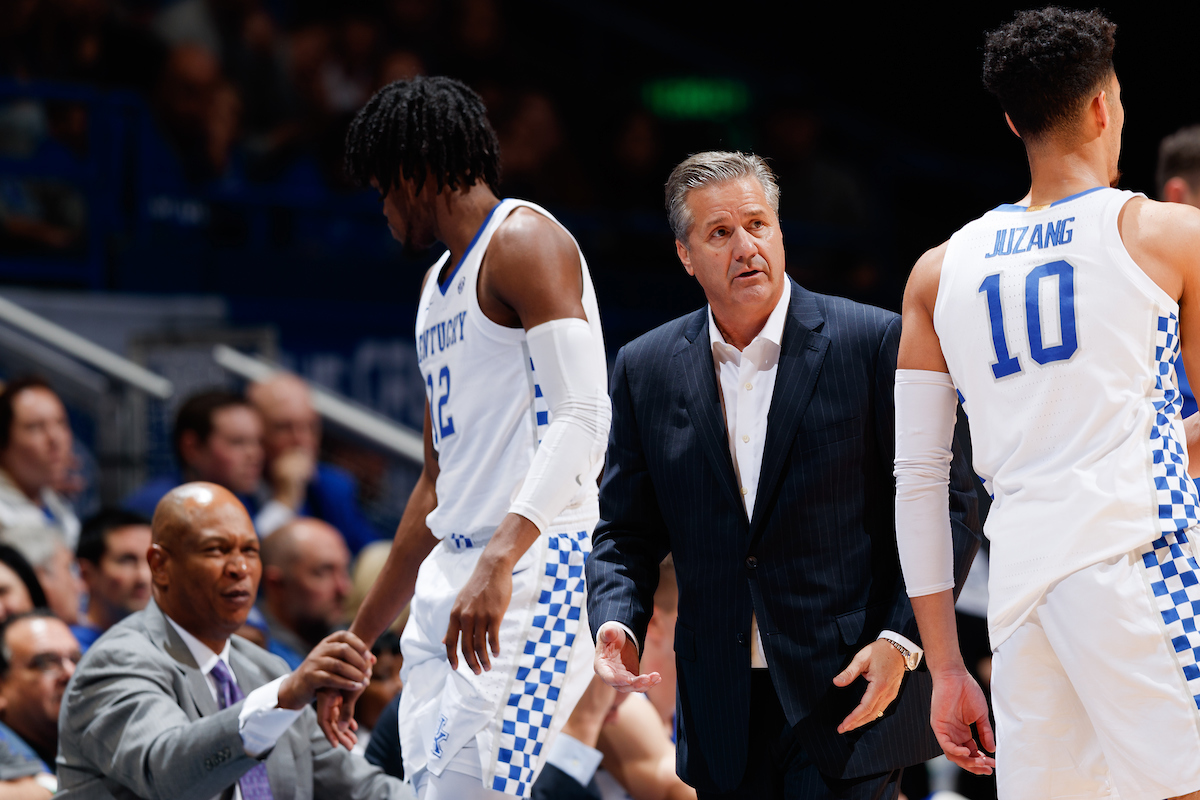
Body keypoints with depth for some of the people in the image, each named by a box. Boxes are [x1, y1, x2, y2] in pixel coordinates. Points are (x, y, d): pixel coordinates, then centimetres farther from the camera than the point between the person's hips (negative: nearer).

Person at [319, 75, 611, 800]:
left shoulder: (523, 240, -5)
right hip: (451, 578, 9)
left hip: (535, 565, -9)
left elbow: (581, 422, -18)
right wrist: (360, 638, 29)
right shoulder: (440, 285, 24)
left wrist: (497, 562, -30)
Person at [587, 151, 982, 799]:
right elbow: (624, 533, 12)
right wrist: (615, 623, -8)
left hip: (852, 696, -3)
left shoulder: (873, 343, -4)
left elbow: (947, 508, -2)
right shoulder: (646, 370, 7)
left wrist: (900, 640, -13)